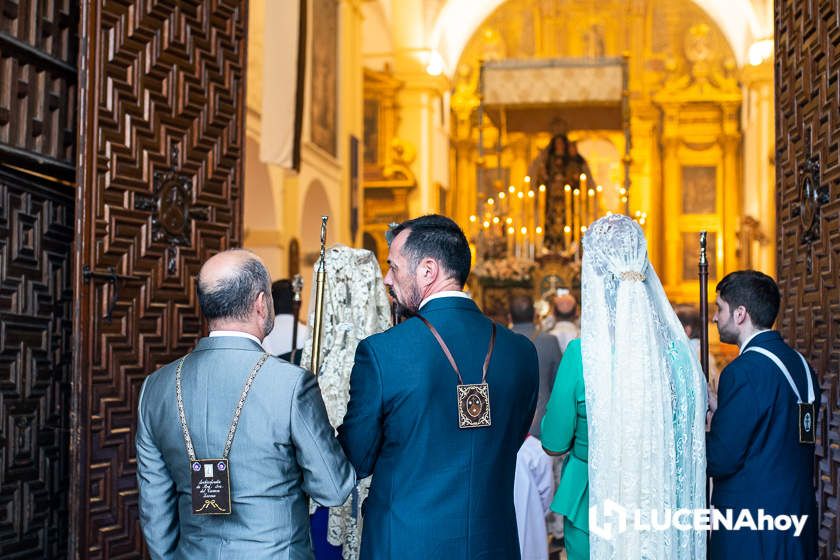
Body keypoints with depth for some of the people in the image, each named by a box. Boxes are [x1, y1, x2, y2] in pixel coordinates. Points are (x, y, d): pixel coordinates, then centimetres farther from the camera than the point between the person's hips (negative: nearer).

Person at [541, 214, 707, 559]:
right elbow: (698, 420, 7)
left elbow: (554, 443, -8)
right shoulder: (678, 347, -9)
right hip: (663, 506, 3)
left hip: (595, 508, -3)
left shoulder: (584, 353, -19)